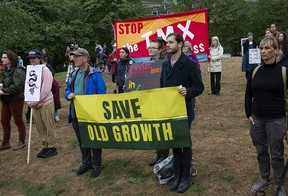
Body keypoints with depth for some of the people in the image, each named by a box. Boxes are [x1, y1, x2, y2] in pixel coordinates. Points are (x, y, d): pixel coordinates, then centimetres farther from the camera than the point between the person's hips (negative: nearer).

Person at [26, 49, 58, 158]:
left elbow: (45, 89, -16)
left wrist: (35, 102, -16)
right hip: (34, 104, 6)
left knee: (49, 127, 1)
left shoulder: (45, 70, -9)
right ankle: (45, 146, 23)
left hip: (45, 103, -6)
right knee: (40, 128, 11)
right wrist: (29, 101, -3)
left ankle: (52, 147, 12)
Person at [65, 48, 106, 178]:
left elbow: (101, 93, -14)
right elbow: (67, 89, 17)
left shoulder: (95, 74, -11)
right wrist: (68, 95, -6)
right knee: (81, 139, 17)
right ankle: (86, 163, 34)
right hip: (76, 113, 7)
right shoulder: (73, 74, 11)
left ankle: (96, 164, 22)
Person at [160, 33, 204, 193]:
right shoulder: (165, 64, 8)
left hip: (184, 111, -5)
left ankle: (186, 176, 24)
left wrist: (188, 91, -30)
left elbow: (200, 87, -10)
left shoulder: (191, 64, -11)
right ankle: (177, 174, 30)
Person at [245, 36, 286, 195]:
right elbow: (248, 95, 9)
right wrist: (248, 114, 5)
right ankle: (264, 179, 34)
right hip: (256, 119, 4)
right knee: (261, 151, 16)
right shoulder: (255, 71, 2)